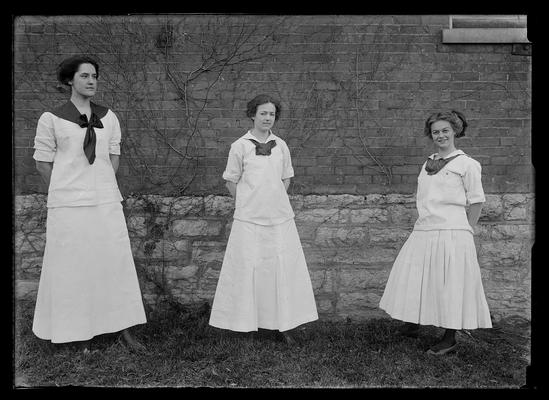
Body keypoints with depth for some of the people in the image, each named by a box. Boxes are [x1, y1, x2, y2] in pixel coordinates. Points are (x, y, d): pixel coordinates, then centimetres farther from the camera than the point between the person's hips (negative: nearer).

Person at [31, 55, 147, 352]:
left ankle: (124, 329, 17)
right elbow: (43, 161, 3)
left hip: (107, 202, 3)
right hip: (68, 205, -3)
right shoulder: (51, 119, -2)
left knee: (116, 264, 5)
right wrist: (66, 193, 7)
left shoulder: (108, 117, 8)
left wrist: (103, 188, 10)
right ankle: (81, 332, 20)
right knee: (73, 268, 4)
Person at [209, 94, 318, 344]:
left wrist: (275, 200, 11)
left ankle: (283, 325, 14)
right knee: (248, 269, 1)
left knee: (283, 268, 3)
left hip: (280, 217, 3)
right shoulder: (240, 146, -1)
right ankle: (246, 323, 15)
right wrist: (247, 204, 6)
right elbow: (231, 181, 5)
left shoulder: (281, 145, 8)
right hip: (249, 220, -3)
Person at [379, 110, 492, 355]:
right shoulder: (428, 163, 14)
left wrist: (465, 232, -3)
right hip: (423, 232, 6)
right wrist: (422, 222, 12)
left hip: (451, 234, -6)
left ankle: (450, 339, 14)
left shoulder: (466, 164, -4)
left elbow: (476, 202, -2)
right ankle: (413, 324, 30)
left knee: (449, 285, 1)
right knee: (414, 280, 11)